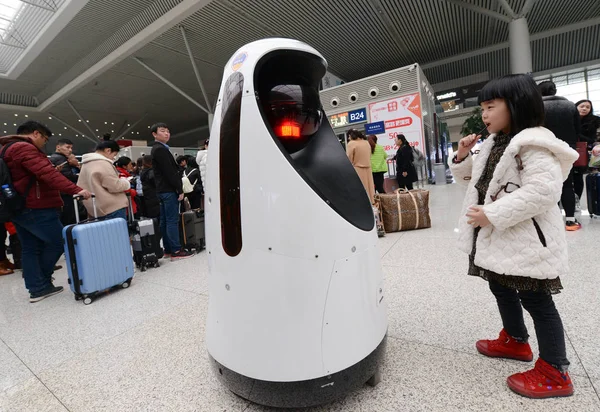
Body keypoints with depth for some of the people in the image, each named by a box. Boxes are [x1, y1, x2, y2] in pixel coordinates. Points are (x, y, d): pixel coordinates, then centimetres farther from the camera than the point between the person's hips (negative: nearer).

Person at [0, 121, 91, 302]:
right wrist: (75, 190, -36)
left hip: (19, 208, 11)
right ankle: (43, 281, 14)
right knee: (58, 242, 0)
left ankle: (37, 288, 15)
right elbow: (47, 173, -29)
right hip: (36, 209, -11)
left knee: (31, 249, 11)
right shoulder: (24, 148, -15)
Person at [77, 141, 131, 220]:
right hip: (113, 208, -10)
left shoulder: (85, 165, 17)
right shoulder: (103, 163, -14)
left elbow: (79, 187, 25)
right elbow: (115, 186, -18)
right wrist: (126, 182, 2)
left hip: (97, 209, 10)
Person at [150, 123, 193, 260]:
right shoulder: (160, 149, -12)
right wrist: (180, 190, -16)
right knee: (172, 221, -8)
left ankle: (168, 250, 17)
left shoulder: (158, 149, 20)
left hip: (163, 190, 10)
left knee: (165, 221, 10)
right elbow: (170, 172, -18)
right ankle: (176, 251, -4)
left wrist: (178, 188, 14)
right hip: (169, 190, -10)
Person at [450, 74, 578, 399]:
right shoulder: (493, 144, 13)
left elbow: (542, 190, -28)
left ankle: (554, 372, 21)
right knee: (501, 289, 22)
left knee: (535, 299, 3)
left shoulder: (533, 143, -17)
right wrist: (462, 158, 4)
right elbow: (476, 179, 21)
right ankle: (515, 340, 44)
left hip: (526, 239, -10)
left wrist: (492, 214, -27)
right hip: (497, 237, 10)